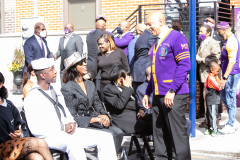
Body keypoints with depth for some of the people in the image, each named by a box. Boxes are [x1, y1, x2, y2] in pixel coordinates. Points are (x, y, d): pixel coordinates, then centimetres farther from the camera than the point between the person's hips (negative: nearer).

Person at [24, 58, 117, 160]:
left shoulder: (55, 91, 20)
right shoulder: (32, 97, -5)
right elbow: (35, 129, -13)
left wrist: (72, 124, 1)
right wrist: (62, 128, -13)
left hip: (68, 132, 8)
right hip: (49, 136, -8)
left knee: (106, 137, -7)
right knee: (74, 144, -40)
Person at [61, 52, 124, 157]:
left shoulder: (90, 84, 18)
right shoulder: (67, 89, -5)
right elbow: (72, 116, -9)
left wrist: (105, 116, -6)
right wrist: (95, 119, -16)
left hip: (95, 121, 6)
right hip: (81, 125, -6)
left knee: (118, 133, -19)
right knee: (109, 135, -26)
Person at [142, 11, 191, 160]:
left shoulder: (176, 37, -7)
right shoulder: (157, 43, 20)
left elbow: (184, 65, -14)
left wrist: (172, 90, -20)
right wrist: (148, 93, 21)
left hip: (174, 96, -8)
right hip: (158, 95, 8)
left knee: (178, 134, -5)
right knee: (160, 135, 10)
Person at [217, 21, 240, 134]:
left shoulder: (231, 42, -19)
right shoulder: (231, 39, 14)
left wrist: (224, 78, -25)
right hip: (228, 74, 11)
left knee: (230, 99, -4)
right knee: (223, 96, 15)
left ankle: (231, 125, 3)